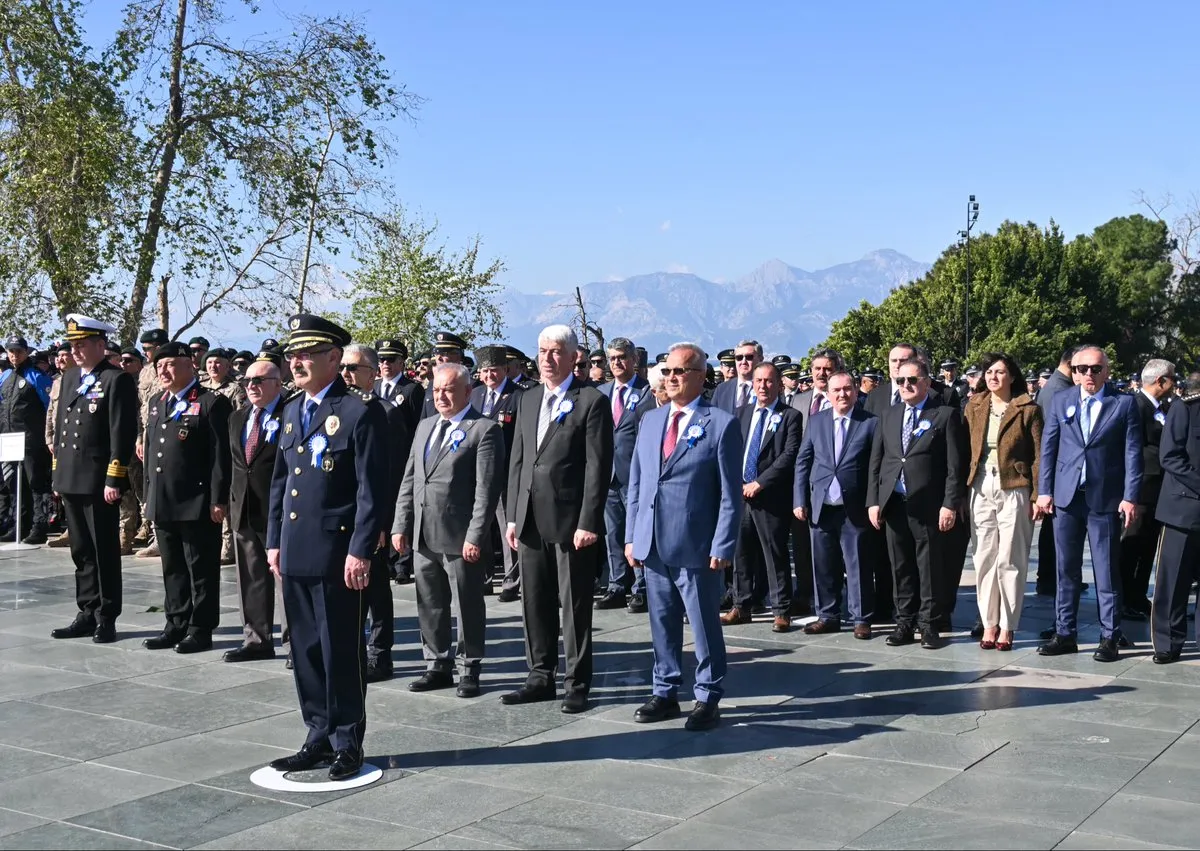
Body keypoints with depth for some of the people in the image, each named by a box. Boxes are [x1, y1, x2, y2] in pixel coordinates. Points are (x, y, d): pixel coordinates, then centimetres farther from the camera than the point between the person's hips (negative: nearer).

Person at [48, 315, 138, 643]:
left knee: (104, 553, 0)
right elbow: (61, 426, 19)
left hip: (100, 482, -8)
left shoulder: (118, 380, -9)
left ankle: (106, 619, 7)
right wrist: (58, 473, 15)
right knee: (81, 552, 12)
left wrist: (114, 480, -18)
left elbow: (122, 434, -15)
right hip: (71, 481, 8)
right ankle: (88, 614, 20)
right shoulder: (69, 378, 15)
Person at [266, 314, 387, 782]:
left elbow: (372, 489, -13)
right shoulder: (293, 410, 15)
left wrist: (360, 551, -18)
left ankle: (347, 744, 13)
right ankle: (319, 738, 24)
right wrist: (274, 540, 14)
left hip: (336, 552, -7)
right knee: (306, 650, 13)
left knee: (341, 651, 1)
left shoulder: (362, 410, -9)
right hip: (295, 551, 7)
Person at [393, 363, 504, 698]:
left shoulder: (485, 430, -7)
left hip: (461, 537, -7)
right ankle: (438, 666, 25)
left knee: (468, 606, 4)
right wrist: (401, 525, 9)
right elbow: (409, 480, 16)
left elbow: (486, 489, -13)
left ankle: (469, 669, 15)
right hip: (422, 536, 7)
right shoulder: (425, 426, 16)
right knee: (429, 605, 13)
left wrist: (476, 536, -18)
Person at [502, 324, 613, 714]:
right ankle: (540, 678, 23)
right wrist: (513, 516, 10)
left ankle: (577, 684, 11)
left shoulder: (592, 402, -6)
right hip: (531, 519, 6)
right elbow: (517, 460, 15)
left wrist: (589, 522, -16)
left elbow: (598, 467, -11)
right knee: (535, 603, 12)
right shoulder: (528, 400, 14)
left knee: (575, 605, 2)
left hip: (571, 521, -6)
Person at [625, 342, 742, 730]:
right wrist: (631, 536, 9)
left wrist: (722, 547, -12)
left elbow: (730, 493, -7)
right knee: (662, 623, 13)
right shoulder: (650, 420, 12)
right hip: (653, 544, 5)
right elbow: (635, 482, 15)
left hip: (696, 547, -5)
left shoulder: (722, 423, -5)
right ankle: (666, 692, 25)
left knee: (704, 625, 4)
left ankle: (708, 698, 16)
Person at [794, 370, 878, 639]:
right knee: (824, 565, 10)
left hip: (855, 509, -3)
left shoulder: (871, 423, -1)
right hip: (821, 507, 3)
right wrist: (799, 500, 3)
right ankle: (827, 616, 20)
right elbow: (802, 462, 9)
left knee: (858, 566, 2)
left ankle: (862, 619, 12)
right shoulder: (816, 421, 9)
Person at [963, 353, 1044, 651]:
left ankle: (1007, 627, 8)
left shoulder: (1028, 409, -2)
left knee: (1010, 560, 0)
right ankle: (989, 624, 13)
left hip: (1014, 490, -3)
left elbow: (1039, 456, -3)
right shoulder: (973, 407, 10)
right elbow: (965, 450, 8)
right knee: (984, 559, 5)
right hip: (981, 489, 4)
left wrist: (1037, 496, -8)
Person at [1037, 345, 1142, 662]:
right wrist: (1044, 490, 1)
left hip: (1106, 499, -3)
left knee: (1107, 571, 3)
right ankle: (1064, 634, 15)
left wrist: (1130, 497, -9)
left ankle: (1109, 638, 9)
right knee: (1067, 569, 9)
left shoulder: (1124, 404, -1)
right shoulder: (1061, 402, 7)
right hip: (1067, 496, 3)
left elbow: (1133, 454, -3)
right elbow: (1048, 447, 8)